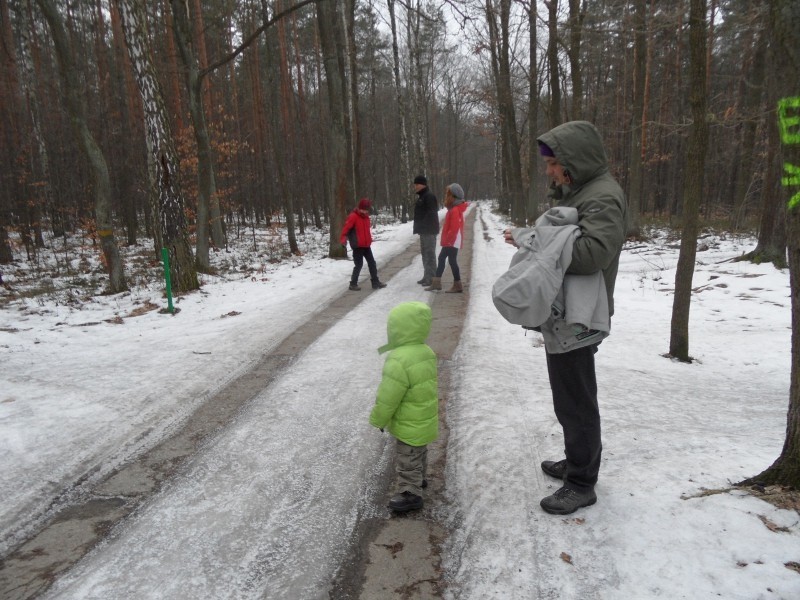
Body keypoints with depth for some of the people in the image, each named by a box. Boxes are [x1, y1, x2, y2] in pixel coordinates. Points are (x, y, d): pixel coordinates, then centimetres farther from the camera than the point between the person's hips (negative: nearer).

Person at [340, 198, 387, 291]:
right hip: (357, 246, -8)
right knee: (359, 264, -4)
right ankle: (353, 284, 7)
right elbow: (346, 228, -21)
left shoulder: (366, 216, 10)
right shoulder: (353, 216, -15)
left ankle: (375, 282, 20)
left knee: (372, 262, 11)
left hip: (366, 245, 8)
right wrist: (343, 239, -30)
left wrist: (369, 240, 21)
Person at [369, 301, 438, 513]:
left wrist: (377, 420, -8)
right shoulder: (426, 352, -5)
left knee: (408, 459, 12)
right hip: (425, 419, 9)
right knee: (419, 453, 29)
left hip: (410, 425, -9)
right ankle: (419, 479, 50)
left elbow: (387, 398, -26)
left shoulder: (399, 362, -34)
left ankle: (410, 494, 29)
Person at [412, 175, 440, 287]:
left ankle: (432, 278, -6)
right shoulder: (422, 197, 18)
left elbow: (431, 214, -22)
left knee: (430, 253, -9)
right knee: (425, 253, 15)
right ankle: (427, 276, 23)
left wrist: (425, 228, -24)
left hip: (429, 230, -11)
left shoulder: (429, 196, -14)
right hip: (424, 230, 11)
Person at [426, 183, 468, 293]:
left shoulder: (455, 210, -18)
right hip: (450, 241, 10)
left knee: (452, 261, -4)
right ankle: (436, 283, 19)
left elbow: (454, 228, -24)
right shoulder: (453, 209, 13)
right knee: (441, 258, 13)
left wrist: (447, 239, -17)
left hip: (452, 241, -10)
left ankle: (457, 285, 3)